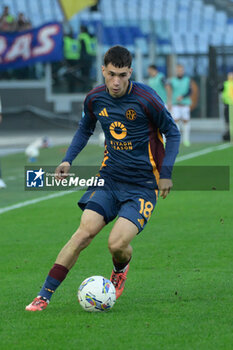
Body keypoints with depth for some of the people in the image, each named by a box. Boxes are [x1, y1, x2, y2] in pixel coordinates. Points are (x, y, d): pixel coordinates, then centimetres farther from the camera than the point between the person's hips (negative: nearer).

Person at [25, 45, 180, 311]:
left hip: (143, 186, -4)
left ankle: (120, 270, 19)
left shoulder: (146, 100, -16)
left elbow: (172, 133, -2)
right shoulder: (95, 99, -1)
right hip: (109, 177, 4)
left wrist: (166, 172, -9)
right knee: (84, 232, -13)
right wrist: (68, 159, 7)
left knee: (117, 243, -19)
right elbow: (85, 129, 20)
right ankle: (44, 295, -9)